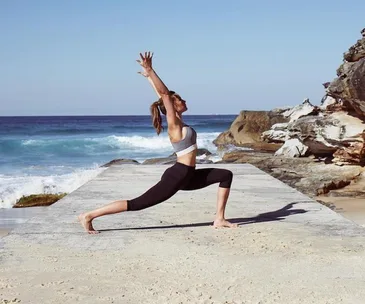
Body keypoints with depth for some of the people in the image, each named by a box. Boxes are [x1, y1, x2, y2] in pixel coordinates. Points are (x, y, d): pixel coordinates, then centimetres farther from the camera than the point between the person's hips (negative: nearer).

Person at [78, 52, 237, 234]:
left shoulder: (177, 120, 11)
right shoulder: (174, 124, -12)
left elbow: (162, 94, 18)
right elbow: (164, 94, -22)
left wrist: (149, 77, 27)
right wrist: (150, 71, -29)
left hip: (187, 176, 10)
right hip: (176, 177, -10)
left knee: (226, 175, 12)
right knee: (137, 204, -10)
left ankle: (219, 219, 8)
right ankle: (88, 216, -7)